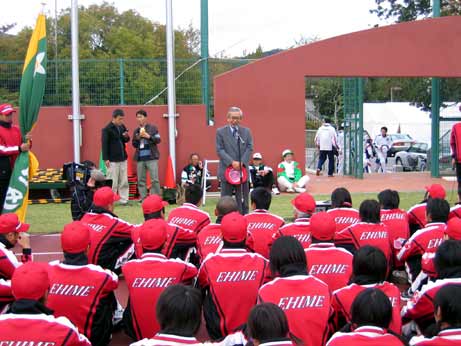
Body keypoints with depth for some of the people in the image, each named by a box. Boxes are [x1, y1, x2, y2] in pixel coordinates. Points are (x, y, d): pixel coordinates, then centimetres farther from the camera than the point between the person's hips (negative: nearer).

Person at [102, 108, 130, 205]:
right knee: (113, 182, -3)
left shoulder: (122, 127, 8)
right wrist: (106, 159, -16)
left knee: (124, 181, 8)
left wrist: (126, 137, -5)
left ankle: (124, 200, 13)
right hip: (112, 160, -6)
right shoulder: (107, 129, -10)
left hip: (123, 158, 6)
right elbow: (104, 144, -11)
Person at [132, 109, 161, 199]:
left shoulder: (152, 128, 3)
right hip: (140, 158, 4)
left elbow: (158, 140, -2)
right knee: (141, 180, 3)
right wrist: (138, 138, -3)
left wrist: (148, 136, -14)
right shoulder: (136, 131, 14)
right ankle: (143, 198, 8)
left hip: (151, 157, -4)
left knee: (154, 179, -8)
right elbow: (134, 144, 15)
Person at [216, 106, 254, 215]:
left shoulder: (246, 131, 10)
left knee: (243, 200, 6)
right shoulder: (220, 132, 3)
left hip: (242, 169, 2)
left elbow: (250, 148, 3)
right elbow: (220, 150, -5)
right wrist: (232, 162, -16)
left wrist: (242, 162, -11)